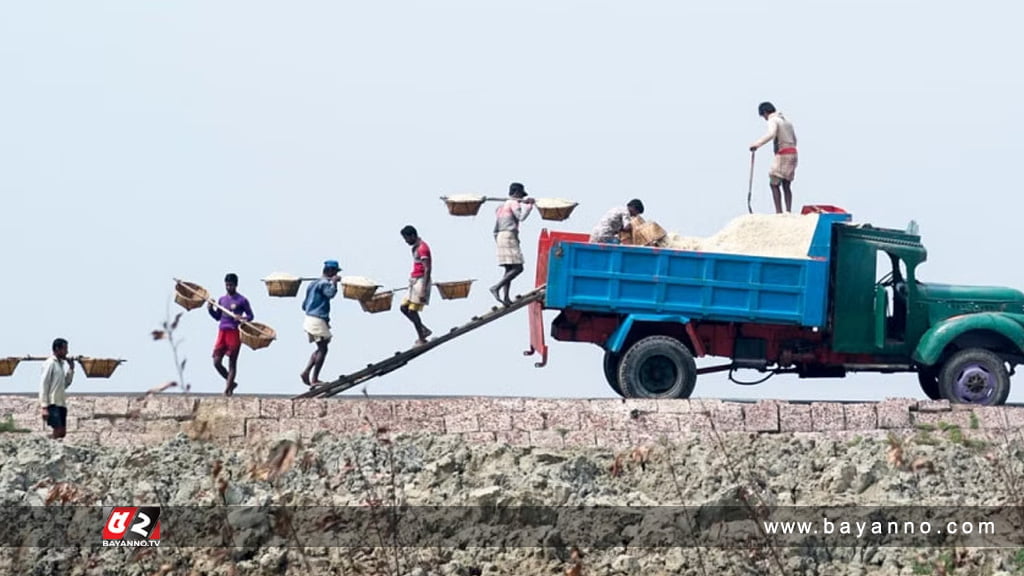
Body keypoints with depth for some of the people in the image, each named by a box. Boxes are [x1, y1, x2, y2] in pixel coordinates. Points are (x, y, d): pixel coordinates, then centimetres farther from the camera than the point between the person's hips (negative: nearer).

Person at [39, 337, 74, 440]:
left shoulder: (60, 364, 17)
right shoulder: (50, 363, -8)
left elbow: (65, 384, 21)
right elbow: (43, 385, -13)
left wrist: (71, 368, 11)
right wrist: (44, 407, -18)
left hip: (61, 403, 9)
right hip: (53, 404, -9)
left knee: (62, 432, 6)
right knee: (58, 431, -14)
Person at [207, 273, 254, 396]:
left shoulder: (242, 300, -1)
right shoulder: (222, 299, 15)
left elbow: (250, 316, 1)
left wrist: (242, 318, -19)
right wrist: (211, 309, 2)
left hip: (235, 333, -5)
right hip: (222, 332, 5)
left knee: (232, 363, -1)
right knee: (217, 362, -1)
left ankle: (228, 389, 3)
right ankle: (231, 382, 17)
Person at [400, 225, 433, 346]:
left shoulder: (422, 248, -17)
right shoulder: (416, 248, 16)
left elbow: (427, 269, -22)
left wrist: (423, 290, -25)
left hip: (421, 281, -10)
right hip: (414, 281, 10)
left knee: (412, 311, -9)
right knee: (404, 308, 9)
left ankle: (422, 339, 1)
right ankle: (424, 330, 15)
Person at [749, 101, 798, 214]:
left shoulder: (773, 121, -7)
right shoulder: (787, 121, 20)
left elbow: (771, 134, -28)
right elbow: (794, 139, 26)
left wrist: (757, 144, -28)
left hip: (782, 155, -8)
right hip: (792, 154, 8)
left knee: (774, 184, -2)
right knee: (786, 185, 11)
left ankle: (779, 212, -9)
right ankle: (789, 212, 6)